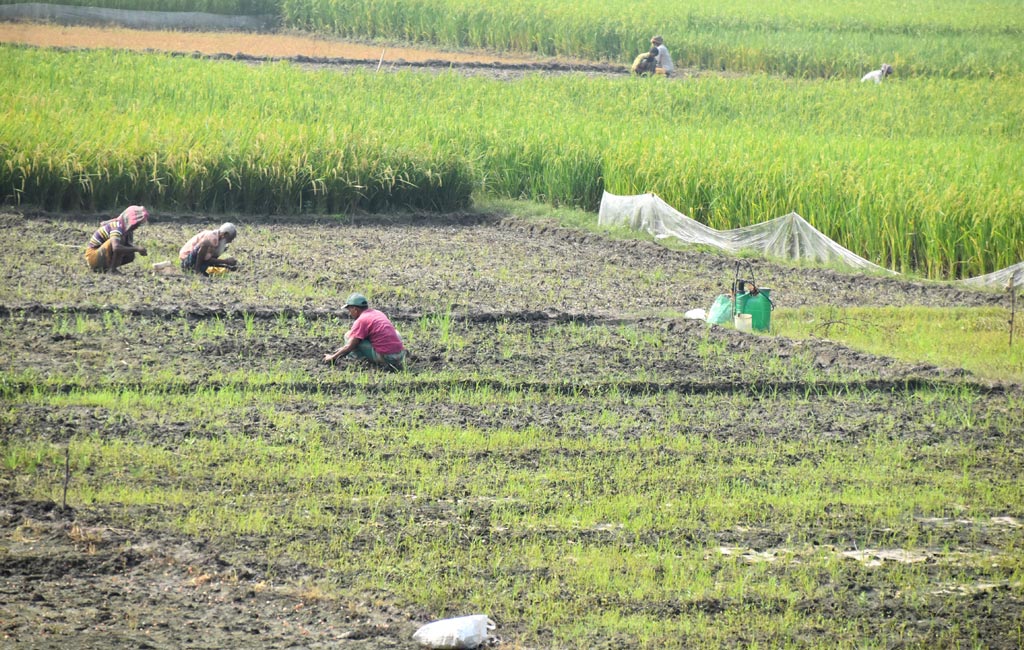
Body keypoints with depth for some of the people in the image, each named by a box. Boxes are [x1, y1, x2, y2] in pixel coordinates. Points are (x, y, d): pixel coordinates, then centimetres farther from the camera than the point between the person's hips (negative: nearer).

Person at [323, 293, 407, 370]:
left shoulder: (361, 320, -5)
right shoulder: (378, 313, 18)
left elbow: (349, 347, -6)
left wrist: (332, 357, 8)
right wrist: (342, 349, 37)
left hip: (385, 357, -7)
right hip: (400, 355, 7)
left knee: (348, 336, 0)